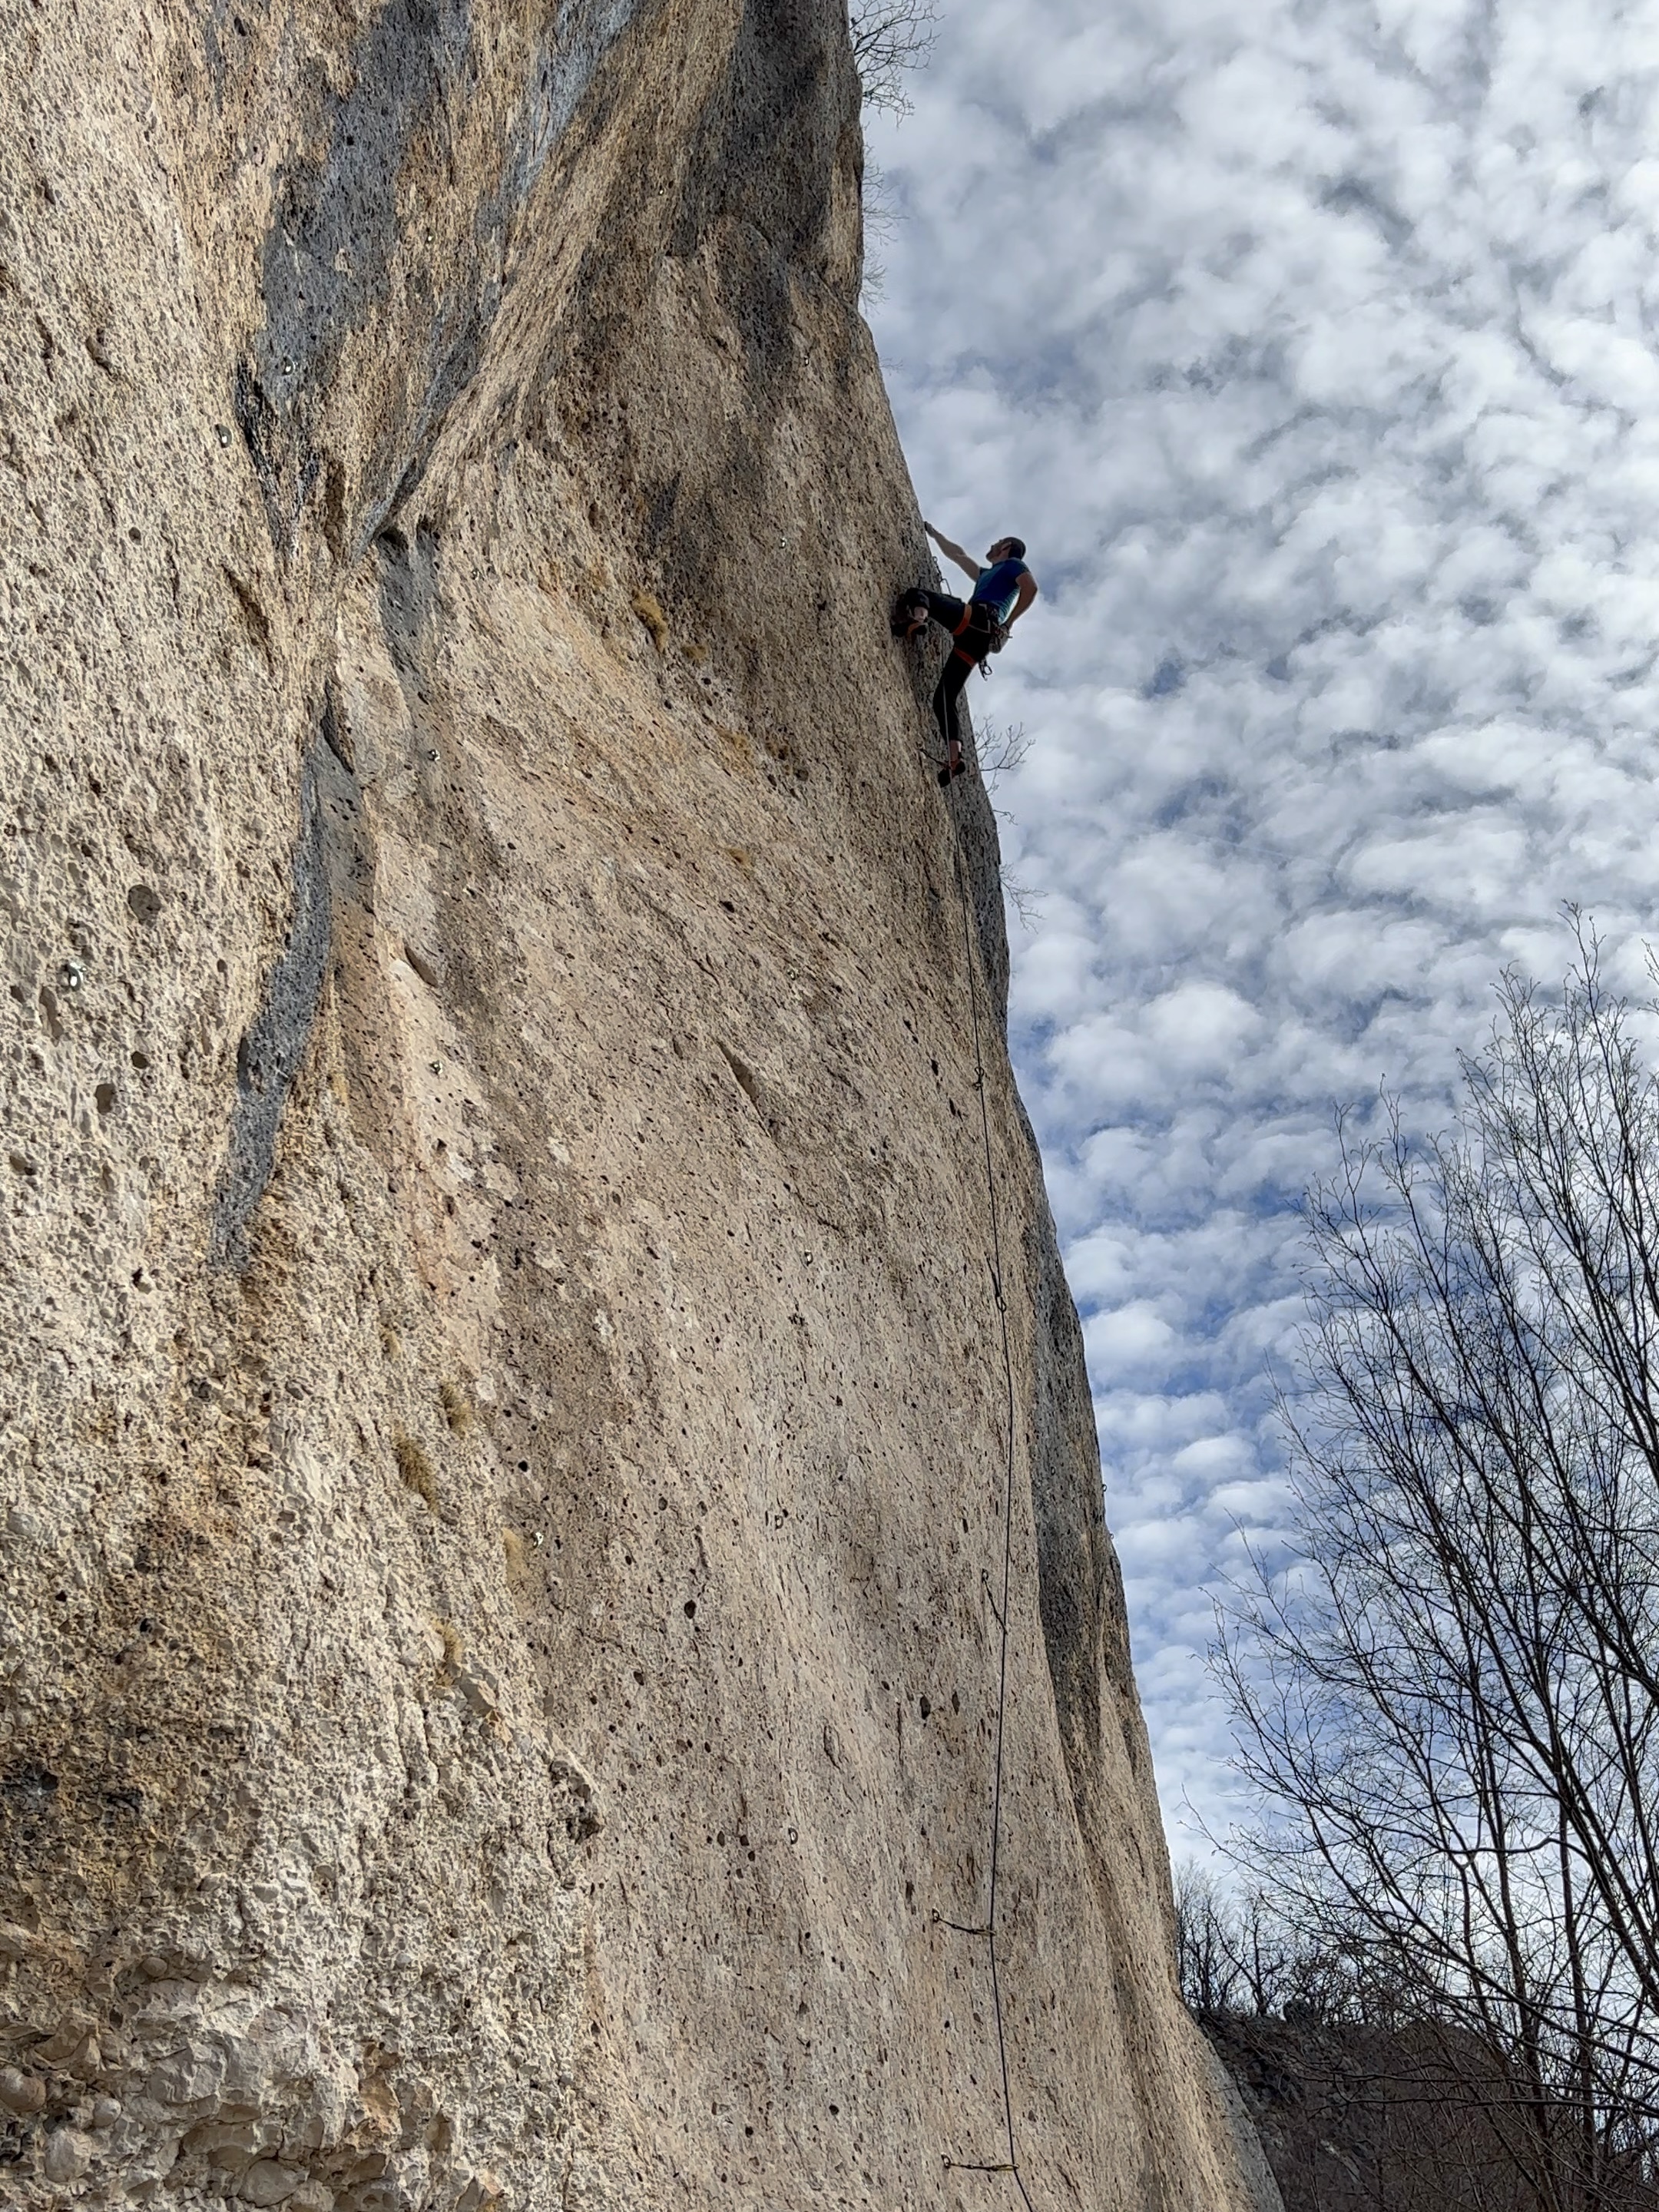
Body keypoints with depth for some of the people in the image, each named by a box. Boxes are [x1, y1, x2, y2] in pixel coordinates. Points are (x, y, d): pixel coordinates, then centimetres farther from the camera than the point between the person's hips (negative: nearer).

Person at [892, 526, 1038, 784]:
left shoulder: (1012, 565, 16)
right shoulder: (986, 575, 40)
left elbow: (1031, 586, -4)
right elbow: (957, 554, 50)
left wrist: (1009, 622, -7)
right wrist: (934, 533, 54)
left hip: (978, 619, -8)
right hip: (977, 640, 8)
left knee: (917, 596, -11)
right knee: (944, 700, 0)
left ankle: (914, 622, -45)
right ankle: (953, 758, -15)